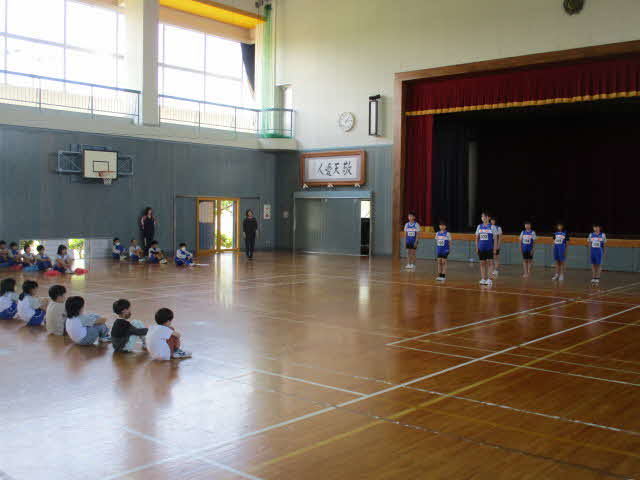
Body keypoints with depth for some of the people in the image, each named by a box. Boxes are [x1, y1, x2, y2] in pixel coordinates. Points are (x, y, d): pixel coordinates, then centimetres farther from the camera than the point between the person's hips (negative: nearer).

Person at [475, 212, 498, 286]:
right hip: (481, 248, 4)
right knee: (482, 263, 5)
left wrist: (494, 248, -8)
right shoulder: (479, 226, 9)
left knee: (489, 263, -6)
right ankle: (483, 279, 10)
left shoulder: (492, 227, -2)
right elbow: (477, 238, 14)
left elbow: (495, 238, -3)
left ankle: (488, 279, -4)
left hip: (489, 248, -4)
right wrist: (476, 247, 7)